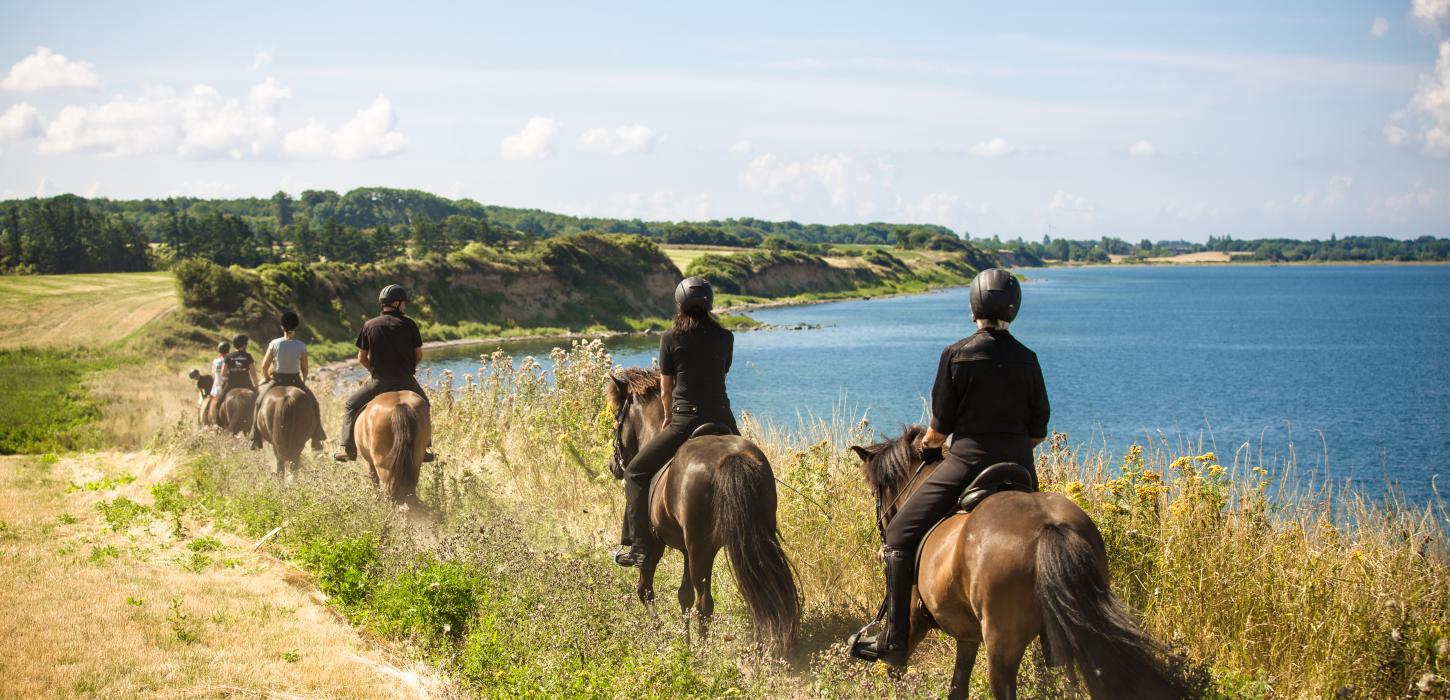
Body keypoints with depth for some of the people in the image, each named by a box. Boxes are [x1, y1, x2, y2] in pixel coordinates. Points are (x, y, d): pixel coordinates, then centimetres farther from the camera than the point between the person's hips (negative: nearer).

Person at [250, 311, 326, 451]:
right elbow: (305, 369, -1)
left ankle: (256, 440, 18)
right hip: (295, 381, 0)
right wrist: (303, 382, 18)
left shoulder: (274, 344, -9)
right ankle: (316, 439, 16)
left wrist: (268, 379, 14)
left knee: (260, 402, 22)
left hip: (277, 380, 0)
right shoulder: (301, 346, -9)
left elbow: (264, 367, -5)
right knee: (313, 404, 21)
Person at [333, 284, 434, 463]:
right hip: (406, 381, 1)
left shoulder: (369, 325, 0)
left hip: (379, 381, 0)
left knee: (350, 406, 18)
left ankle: (348, 449, 7)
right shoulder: (409, 325, -3)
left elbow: (361, 358, 4)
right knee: (423, 405, 28)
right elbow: (419, 356, 2)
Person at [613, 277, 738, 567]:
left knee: (636, 472, 9)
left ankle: (639, 546, 1)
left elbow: (665, 390, 5)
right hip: (722, 419, 4)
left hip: (685, 422, -4)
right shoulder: (726, 337, 5)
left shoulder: (670, 339, -3)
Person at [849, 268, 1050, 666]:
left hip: (967, 465, -4)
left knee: (900, 536, 5)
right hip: (1019, 470, 4)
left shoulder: (956, 355, -7)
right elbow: (1039, 431, 6)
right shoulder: (1027, 359, 3)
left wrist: (928, 445, 18)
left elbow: (940, 427, -3)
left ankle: (893, 643, -1)